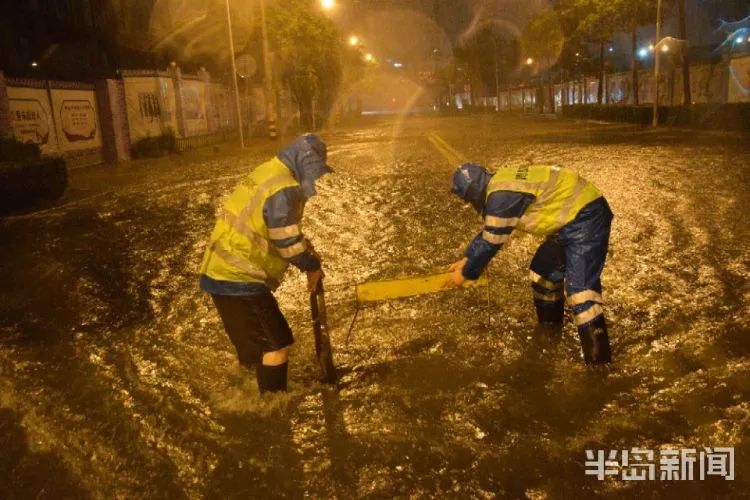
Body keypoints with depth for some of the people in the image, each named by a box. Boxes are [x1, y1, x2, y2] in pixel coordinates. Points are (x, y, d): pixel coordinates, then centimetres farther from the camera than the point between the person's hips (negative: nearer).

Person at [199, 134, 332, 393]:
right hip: (238, 279, -10)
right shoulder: (284, 189, -19)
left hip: (222, 272, 10)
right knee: (277, 343, -1)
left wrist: (304, 245, 10)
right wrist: (312, 266, 0)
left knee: (253, 339, 25)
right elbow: (287, 243, -17)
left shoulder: (268, 173, 14)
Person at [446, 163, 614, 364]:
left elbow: (490, 243, -13)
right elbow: (489, 231, 23)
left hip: (585, 217, -11)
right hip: (574, 216, 11)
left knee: (580, 288, -16)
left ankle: (598, 361, -13)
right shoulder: (501, 185, 10)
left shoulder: (501, 197, -22)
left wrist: (466, 273, 0)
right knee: (545, 268, 21)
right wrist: (467, 259, 26)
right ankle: (549, 329, 40)